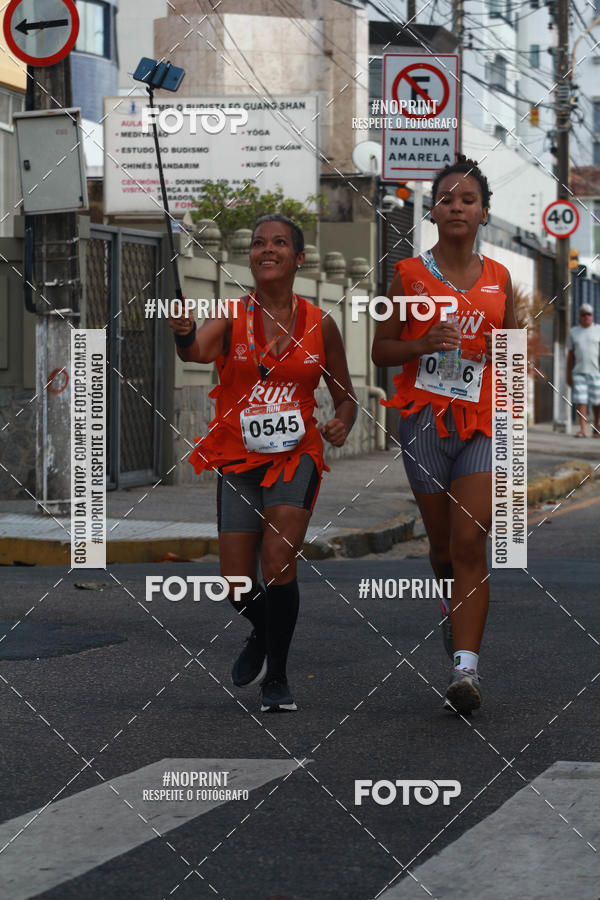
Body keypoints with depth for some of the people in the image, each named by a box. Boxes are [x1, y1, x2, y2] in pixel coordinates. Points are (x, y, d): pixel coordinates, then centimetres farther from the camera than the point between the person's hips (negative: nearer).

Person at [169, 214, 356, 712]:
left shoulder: (320, 324, 2)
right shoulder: (232, 317, -3)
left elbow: (345, 395, 13)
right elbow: (197, 350, -25)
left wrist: (342, 422, -9)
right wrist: (184, 332, -49)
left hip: (296, 457, 0)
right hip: (238, 460, 1)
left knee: (278, 565, -19)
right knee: (237, 587, -1)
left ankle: (277, 675, -2)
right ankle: (263, 632, 35)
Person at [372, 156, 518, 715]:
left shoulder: (498, 278, 9)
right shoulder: (410, 275, 3)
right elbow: (382, 350, 6)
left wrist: (498, 349, -3)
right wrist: (425, 343, -13)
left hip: (482, 423, 0)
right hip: (424, 421, 0)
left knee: (470, 544, -13)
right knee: (442, 543, 10)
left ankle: (465, 667, -18)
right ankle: (453, 605, 42)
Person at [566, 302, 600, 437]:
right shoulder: (573, 332, 10)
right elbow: (570, 355, 13)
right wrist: (568, 375, 10)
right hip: (579, 372, 1)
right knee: (580, 401, -7)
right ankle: (583, 429, -5)